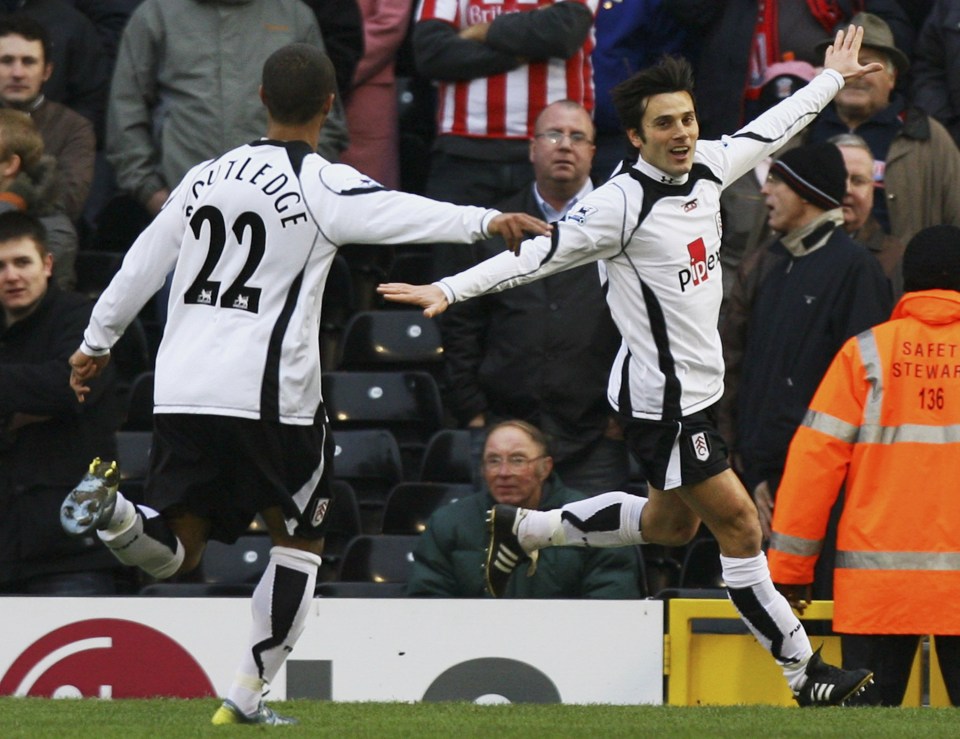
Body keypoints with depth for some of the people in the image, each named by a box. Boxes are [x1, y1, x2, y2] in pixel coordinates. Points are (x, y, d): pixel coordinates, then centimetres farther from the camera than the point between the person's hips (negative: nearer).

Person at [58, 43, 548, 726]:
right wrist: (485, 221, -33)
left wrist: (96, 343, 32)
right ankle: (248, 694, 6)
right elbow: (402, 212, -23)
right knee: (299, 539, 14)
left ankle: (109, 508, -22)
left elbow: (141, 266, 21)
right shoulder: (323, 185, -5)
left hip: (182, 391, 5)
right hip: (268, 395, -5)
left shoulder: (206, 177, 15)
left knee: (172, 554, 10)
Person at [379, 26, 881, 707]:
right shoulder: (622, 203, -22)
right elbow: (539, 252, -24)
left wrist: (831, 79, 32)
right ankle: (804, 671, 5)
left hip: (698, 387, 9)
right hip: (663, 400, -9)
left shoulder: (708, 167, 1)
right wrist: (448, 290, -32)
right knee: (739, 524, -5)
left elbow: (768, 131, 20)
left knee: (671, 523, 22)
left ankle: (522, 529, 37)